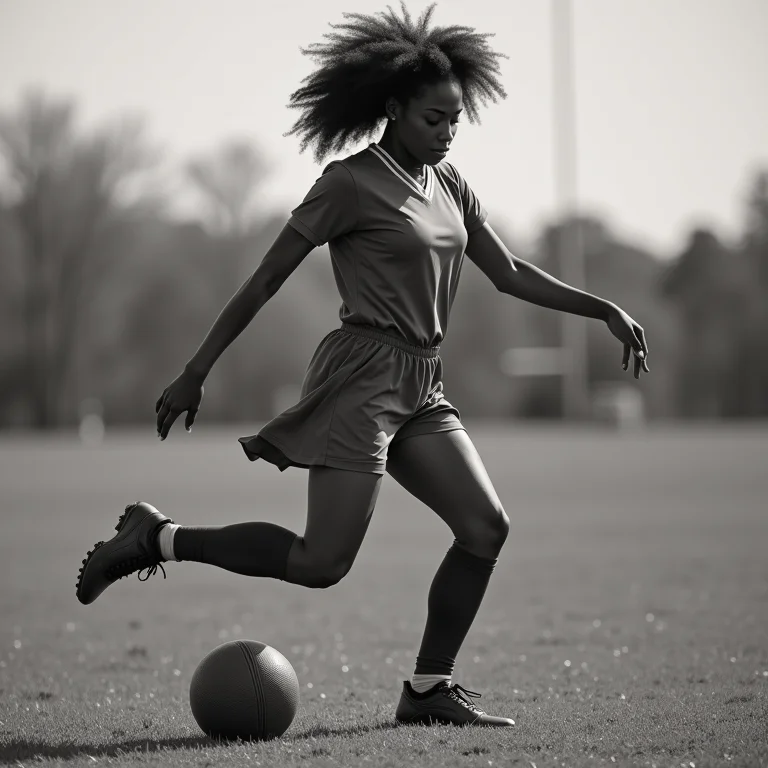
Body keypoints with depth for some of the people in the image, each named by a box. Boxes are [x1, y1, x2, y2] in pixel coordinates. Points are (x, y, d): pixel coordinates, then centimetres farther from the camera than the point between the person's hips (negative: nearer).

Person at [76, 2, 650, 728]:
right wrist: (195, 374, -7)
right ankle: (157, 538, 0)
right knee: (322, 563, -14)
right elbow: (265, 279, -8)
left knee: (486, 526, -4)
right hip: (362, 376, -8)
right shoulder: (350, 184, -10)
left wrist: (604, 309, 8)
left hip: (419, 388, 8)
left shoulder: (447, 183, 13)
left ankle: (428, 688, 4)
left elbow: (510, 275, 17)